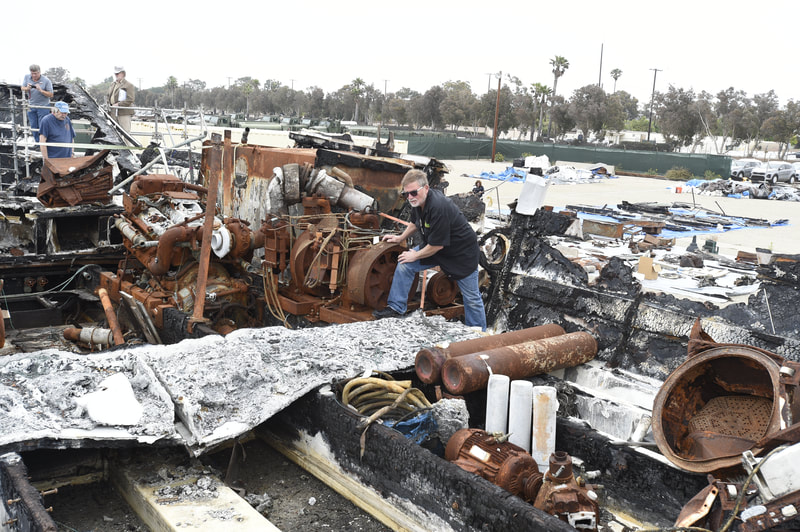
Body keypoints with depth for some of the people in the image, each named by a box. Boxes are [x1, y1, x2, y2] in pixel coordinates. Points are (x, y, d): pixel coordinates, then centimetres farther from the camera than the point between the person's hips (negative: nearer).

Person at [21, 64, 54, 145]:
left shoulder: (46, 81, -15)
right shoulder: (27, 77, -2)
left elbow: (51, 95, -14)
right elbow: (22, 89, 5)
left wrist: (40, 90, -29)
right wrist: (27, 88, -19)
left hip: (43, 106, -5)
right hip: (31, 106, 5)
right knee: (33, 127, 13)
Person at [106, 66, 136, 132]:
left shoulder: (129, 85, -4)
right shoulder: (113, 84, 21)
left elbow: (130, 100, -13)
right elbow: (109, 96, 30)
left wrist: (118, 104, -17)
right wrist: (109, 104, 9)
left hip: (124, 113, -8)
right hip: (114, 112, 8)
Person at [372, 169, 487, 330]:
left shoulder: (439, 207, -35)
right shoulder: (418, 202, -8)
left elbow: (437, 245, -29)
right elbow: (415, 223, 17)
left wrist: (416, 256, -16)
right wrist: (400, 238, 16)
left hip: (462, 252, -8)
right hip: (434, 246, 8)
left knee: (471, 298, 3)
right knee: (405, 264, -4)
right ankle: (396, 308, 8)